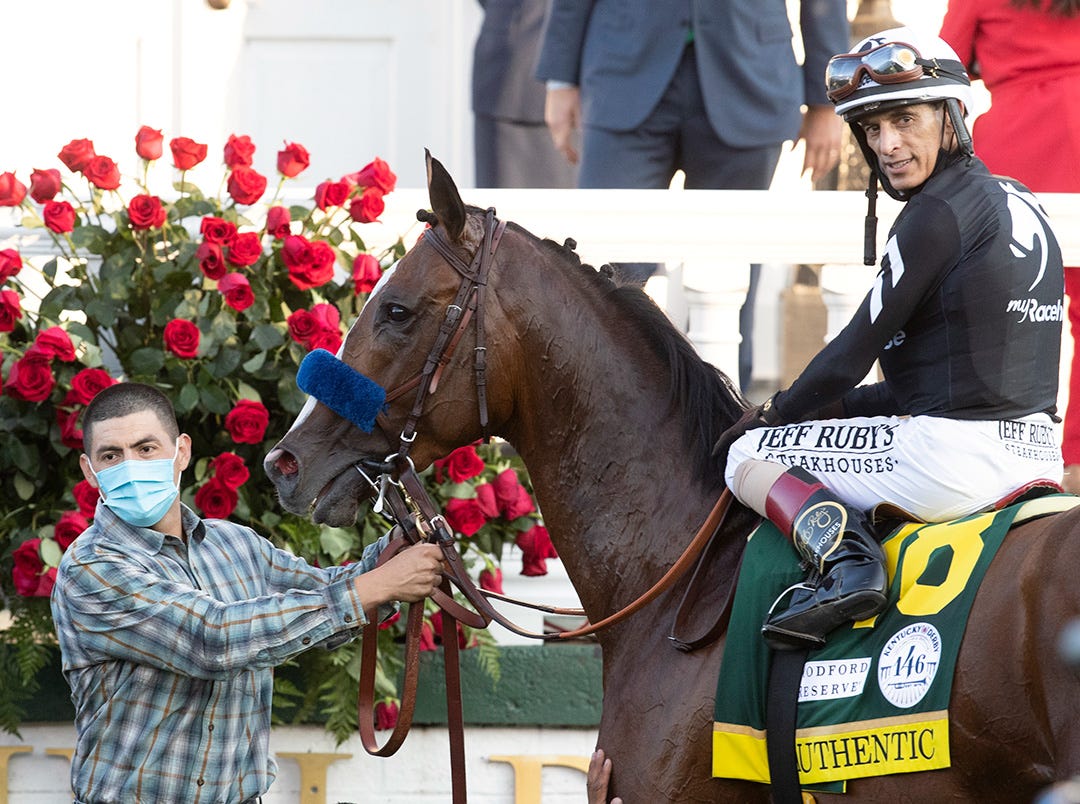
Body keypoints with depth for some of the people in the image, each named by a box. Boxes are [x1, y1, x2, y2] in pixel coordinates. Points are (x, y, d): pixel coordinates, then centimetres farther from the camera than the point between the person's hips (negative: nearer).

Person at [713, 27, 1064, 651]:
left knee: (750, 455, 4)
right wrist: (835, 407, 20)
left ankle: (845, 555, -19)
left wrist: (779, 412, 10)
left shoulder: (938, 214, -13)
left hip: (956, 453, -9)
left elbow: (855, 354, -8)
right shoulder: (1020, 205, 15)